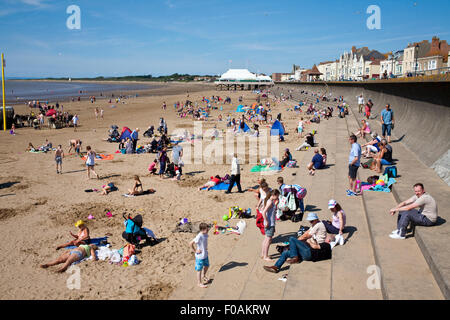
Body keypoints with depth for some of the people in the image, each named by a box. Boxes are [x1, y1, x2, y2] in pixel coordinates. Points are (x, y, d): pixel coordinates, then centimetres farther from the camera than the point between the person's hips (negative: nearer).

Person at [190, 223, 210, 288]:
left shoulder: (205, 234, -3)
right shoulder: (199, 237, -29)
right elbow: (190, 243, -31)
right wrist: (195, 250, -21)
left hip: (205, 255, 8)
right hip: (200, 256, -8)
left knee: (207, 266, 25)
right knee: (199, 269, 8)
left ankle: (203, 276, 51)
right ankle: (199, 283, 24)